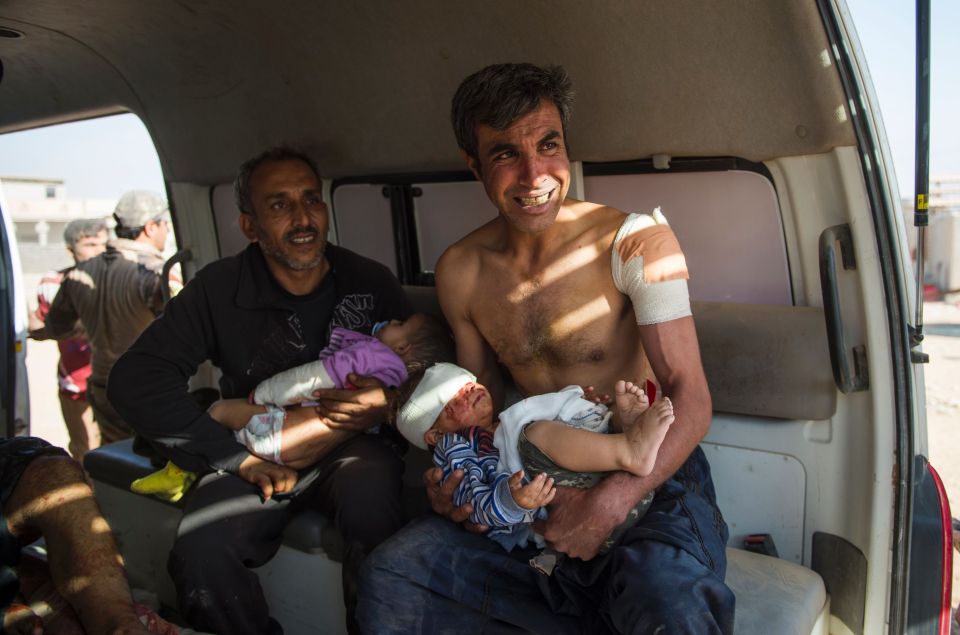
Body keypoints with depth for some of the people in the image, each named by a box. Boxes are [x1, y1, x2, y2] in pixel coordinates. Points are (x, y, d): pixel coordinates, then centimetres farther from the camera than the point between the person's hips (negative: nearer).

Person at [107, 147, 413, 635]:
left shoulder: (370, 282, 1)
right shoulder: (218, 289, -1)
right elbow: (134, 379, -8)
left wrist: (386, 402, -16)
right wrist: (239, 458, -15)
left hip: (353, 448, 0)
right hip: (258, 459, 1)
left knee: (370, 493, -34)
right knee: (201, 552, -27)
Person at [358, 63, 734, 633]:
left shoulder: (638, 242, -12)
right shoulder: (459, 272, 1)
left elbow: (690, 397, -15)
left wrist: (611, 500, -28)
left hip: (650, 478, -4)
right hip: (541, 490, 4)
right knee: (390, 574, -12)